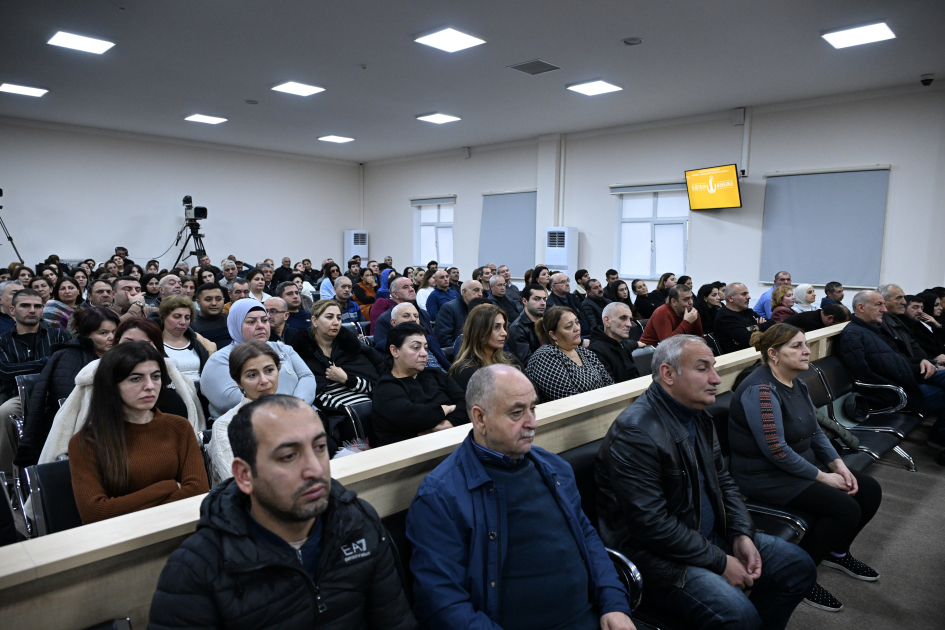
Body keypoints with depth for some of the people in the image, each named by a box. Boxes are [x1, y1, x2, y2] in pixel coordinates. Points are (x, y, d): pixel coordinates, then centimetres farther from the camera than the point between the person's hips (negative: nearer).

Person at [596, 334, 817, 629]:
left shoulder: (697, 415, 5)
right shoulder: (634, 433, -25)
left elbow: (723, 480, 14)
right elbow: (652, 524, -25)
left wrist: (741, 535, -2)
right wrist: (720, 562, -17)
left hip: (709, 535, 9)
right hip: (657, 554, -9)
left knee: (798, 566, 8)